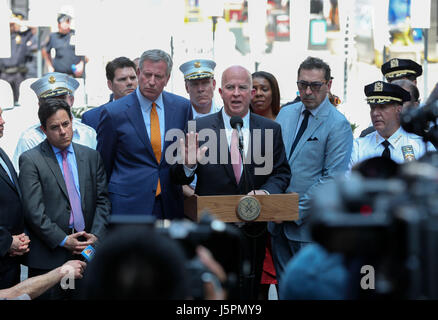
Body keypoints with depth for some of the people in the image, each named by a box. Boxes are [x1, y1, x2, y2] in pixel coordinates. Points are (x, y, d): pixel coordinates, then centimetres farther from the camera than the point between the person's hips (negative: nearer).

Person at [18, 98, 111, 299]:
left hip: (88, 251, 4)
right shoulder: (30, 160, -2)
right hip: (48, 257, -3)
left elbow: (102, 200, 10)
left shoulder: (91, 157, 12)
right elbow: (33, 211, -9)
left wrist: (96, 235, -5)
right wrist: (63, 241, -12)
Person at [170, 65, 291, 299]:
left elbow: (282, 172, 5)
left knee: (249, 293, 11)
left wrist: (266, 192, -16)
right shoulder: (198, 129, -2)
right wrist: (188, 166, -26)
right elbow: (178, 179, -3)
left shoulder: (271, 130, 4)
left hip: (252, 235, 2)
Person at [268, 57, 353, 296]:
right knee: (284, 287, 13)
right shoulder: (285, 114, 10)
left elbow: (333, 178, -14)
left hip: (310, 224, -6)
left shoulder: (338, 125, -9)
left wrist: (296, 211, -16)